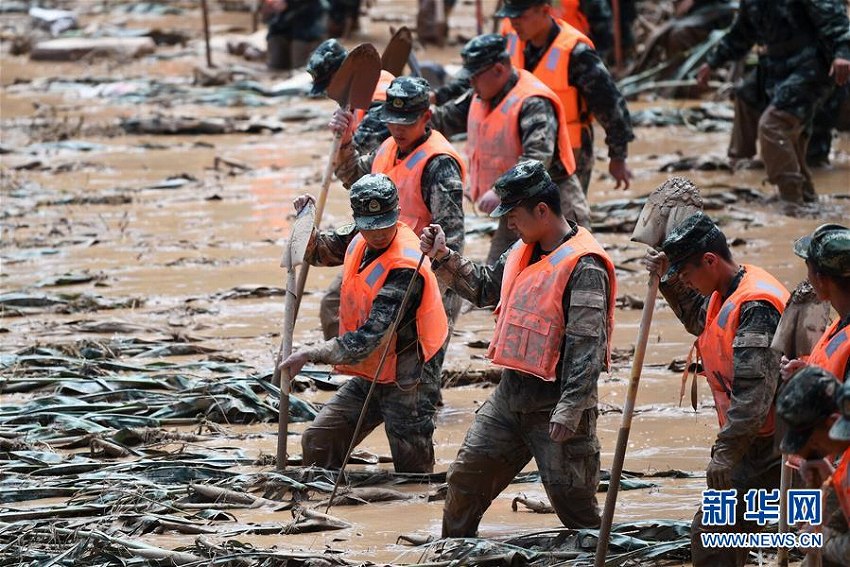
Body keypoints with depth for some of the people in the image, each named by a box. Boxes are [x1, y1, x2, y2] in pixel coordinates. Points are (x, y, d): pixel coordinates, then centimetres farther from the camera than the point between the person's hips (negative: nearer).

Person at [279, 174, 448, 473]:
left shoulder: (406, 267, -27)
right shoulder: (359, 240, -1)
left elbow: (369, 338, -31)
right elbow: (317, 251, 20)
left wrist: (311, 354, -28)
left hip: (407, 381, -8)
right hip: (369, 376, 8)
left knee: (413, 473, -1)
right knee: (317, 443, 4)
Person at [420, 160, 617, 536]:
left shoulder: (584, 266, -17)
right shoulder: (523, 252, 11)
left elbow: (586, 344, -22)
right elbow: (484, 288, 29)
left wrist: (569, 411, -26)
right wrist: (444, 258, 14)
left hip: (554, 402, -9)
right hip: (510, 393, 9)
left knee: (571, 499, -5)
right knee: (466, 477, 13)